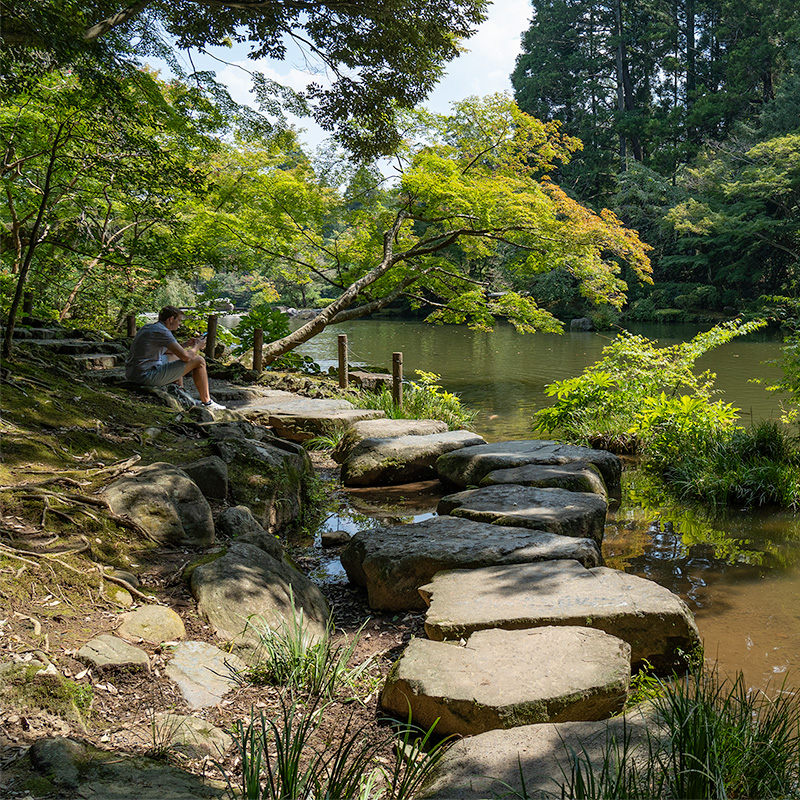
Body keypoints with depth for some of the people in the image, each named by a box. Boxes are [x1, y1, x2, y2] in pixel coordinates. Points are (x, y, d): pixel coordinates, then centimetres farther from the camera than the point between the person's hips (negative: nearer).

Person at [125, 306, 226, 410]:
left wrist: (186, 344, 25)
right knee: (199, 361, -4)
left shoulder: (148, 327, 15)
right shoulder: (162, 331, -15)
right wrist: (197, 346, 4)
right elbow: (186, 356, -17)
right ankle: (206, 402, 9)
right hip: (147, 376, -10)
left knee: (175, 357, 34)